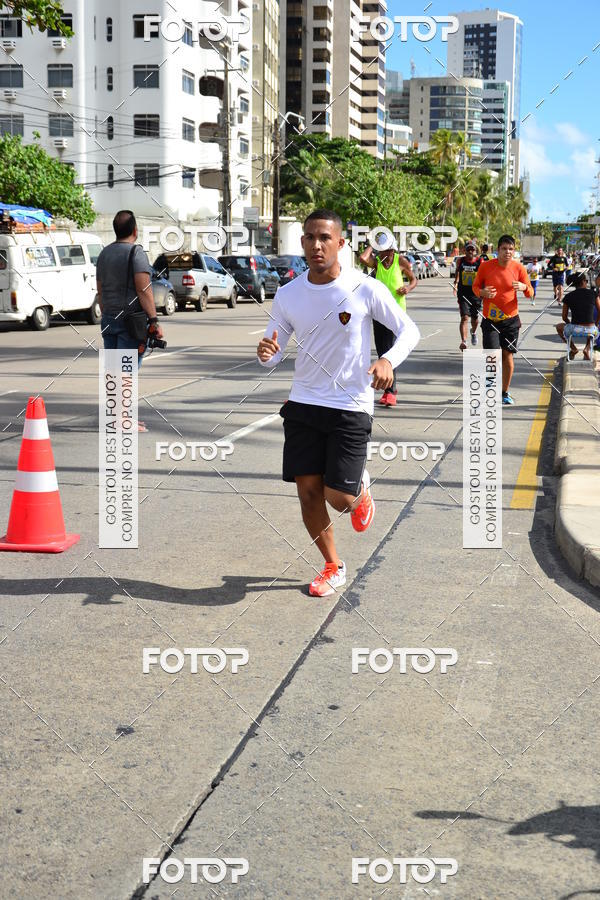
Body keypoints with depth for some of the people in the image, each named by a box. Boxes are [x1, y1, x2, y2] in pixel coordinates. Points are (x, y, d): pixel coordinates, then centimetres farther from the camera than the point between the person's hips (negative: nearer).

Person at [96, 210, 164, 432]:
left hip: (109, 320, 7)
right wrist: (154, 321, -17)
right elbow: (143, 290, -18)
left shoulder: (104, 253, 13)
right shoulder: (135, 252, -10)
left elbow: (100, 291, 17)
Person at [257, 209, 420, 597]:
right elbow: (274, 352, 8)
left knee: (339, 498, -8)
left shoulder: (366, 289, -10)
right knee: (308, 490, 4)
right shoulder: (288, 295, 0)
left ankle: (361, 487, 30)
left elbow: (409, 330, -2)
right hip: (303, 404, 4)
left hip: (351, 406, -3)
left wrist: (388, 360, -22)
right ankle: (334, 567, 25)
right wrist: (266, 353, -17)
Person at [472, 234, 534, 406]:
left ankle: (505, 393, 17)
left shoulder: (519, 268, -3)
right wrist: (482, 292, -17)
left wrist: (524, 287, -22)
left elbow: (530, 293, 2)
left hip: (510, 319, 1)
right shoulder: (486, 266, -6)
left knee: (508, 355, 2)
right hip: (490, 319, -1)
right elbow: (475, 286, 6)